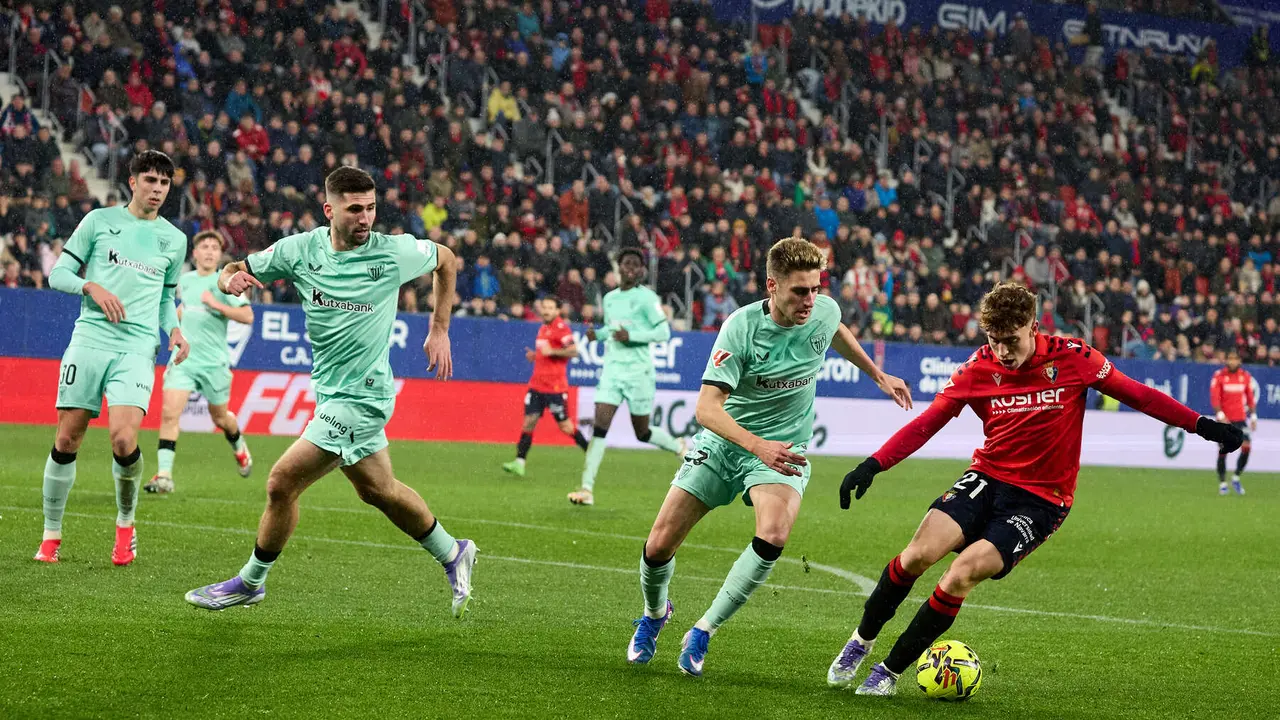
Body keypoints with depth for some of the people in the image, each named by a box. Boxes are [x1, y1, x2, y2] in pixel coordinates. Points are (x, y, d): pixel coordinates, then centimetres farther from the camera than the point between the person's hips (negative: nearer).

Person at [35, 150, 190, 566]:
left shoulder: (174, 239, 15)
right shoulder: (99, 221, 8)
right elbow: (58, 274, 9)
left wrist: (174, 329, 7)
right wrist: (92, 286, -10)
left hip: (137, 349, 0)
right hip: (89, 340, 0)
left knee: (123, 439, -19)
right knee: (66, 441, -1)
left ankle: (125, 524, 5)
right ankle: (51, 535, 14)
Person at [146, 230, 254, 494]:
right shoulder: (185, 280, 10)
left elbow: (247, 316, -16)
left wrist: (218, 305, -23)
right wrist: (175, 319, 17)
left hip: (214, 362, -3)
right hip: (184, 358, 3)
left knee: (219, 417, 11)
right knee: (169, 412, -14)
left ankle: (239, 447, 46)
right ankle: (164, 475, -16)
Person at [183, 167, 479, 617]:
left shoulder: (393, 253, -12)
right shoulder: (300, 249, -4)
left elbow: (446, 260, 7)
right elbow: (239, 271, 6)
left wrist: (439, 332, 8)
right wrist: (229, 278, -19)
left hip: (358, 397, -6)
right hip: (332, 394, 6)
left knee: (282, 482, -9)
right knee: (376, 488, 20)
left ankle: (250, 582, 10)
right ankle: (452, 555, 40)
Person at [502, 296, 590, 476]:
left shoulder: (561, 327, -11)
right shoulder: (543, 328, 15)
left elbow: (573, 351, -19)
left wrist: (552, 351, -25)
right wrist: (535, 355, 12)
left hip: (555, 387, -7)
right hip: (537, 385, 7)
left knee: (565, 426, -2)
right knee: (529, 422, -2)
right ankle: (519, 463, -5)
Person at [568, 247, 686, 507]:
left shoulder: (646, 297, -7)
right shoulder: (609, 298, 13)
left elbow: (664, 332, -9)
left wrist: (631, 336, -20)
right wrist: (598, 334, 5)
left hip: (638, 370, -5)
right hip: (612, 368, 5)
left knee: (642, 432, 5)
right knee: (600, 425, -9)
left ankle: (679, 447, 37)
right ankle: (587, 489, -12)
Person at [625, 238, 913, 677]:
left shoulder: (824, 311, -10)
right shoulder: (741, 328, -23)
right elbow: (707, 408, -28)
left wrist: (878, 376, 29)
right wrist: (757, 445, -43)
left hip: (783, 450, 2)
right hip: (722, 443, -1)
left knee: (772, 537, -29)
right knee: (659, 546, -3)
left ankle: (702, 632, -14)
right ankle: (654, 614, 33)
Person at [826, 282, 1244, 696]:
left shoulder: (1072, 357, -9)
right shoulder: (978, 368, -4)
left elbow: (1135, 394, 0)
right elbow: (926, 423, 0)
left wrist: (1202, 426, -3)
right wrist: (873, 465, -10)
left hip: (1041, 500, -2)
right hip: (987, 478, 2)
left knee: (963, 573, -22)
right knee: (920, 552, -21)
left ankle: (891, 671, -7)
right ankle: (862, 640, 5)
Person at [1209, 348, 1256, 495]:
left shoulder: (1246, 376, 5)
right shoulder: (1218, 376, -4)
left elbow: (1250, 398, 12)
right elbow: (1214, 398, -9)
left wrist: (1253, 417, 6)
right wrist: (1221, 416, -20)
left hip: (1240, 419, 2)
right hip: (1224, 420, -2)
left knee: (1246, 447, -13)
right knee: (1223, 451, -1)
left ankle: (1236, 478, 6)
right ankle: (1222, 484, 11)